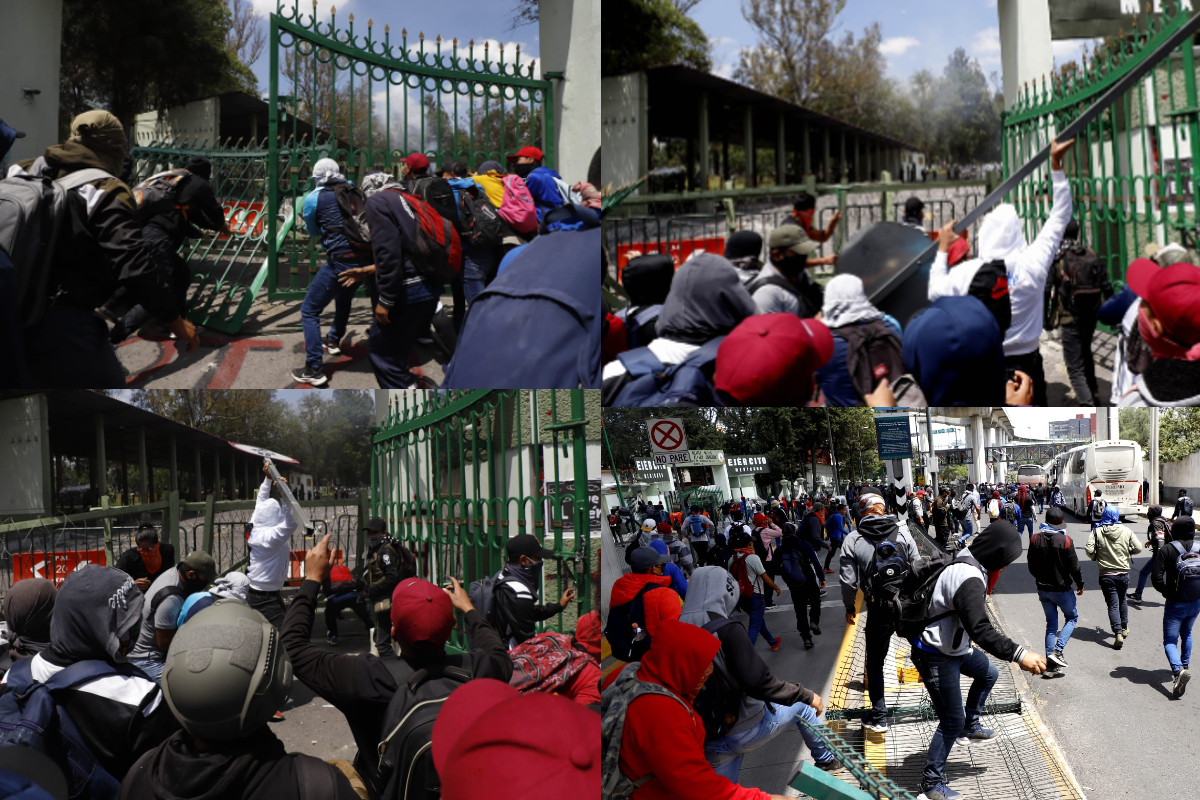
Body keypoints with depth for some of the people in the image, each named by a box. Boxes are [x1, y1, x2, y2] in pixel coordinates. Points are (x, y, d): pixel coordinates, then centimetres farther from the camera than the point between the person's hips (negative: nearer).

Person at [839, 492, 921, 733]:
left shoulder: (853, 540, -6)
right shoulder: (902, 531, -1)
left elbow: (848, 580, -6)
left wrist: (849, 607, 9)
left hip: (878, 610, -1)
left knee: (875, 662, 9)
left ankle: (879, 717, 11)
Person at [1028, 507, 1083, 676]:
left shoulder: (1035, 539, -4)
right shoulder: (1065, 540, -17)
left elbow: (1032, 566, 4)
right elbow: (1074, 566, -10)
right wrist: (1080, 584, 6)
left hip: (1042, 589, 4)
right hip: (1061, 589, -4)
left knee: (1051, 624, 13)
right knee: (1072, 617, 17)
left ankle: (1050, 665, 10)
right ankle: (1057, 651, -2)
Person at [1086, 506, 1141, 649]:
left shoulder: (1097, 531, -9)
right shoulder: (1126, 531, -3)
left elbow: (1089, 550, -16)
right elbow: (1138, 548, -2)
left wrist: (1095, 558, 5)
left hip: (1106, 575, -3)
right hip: (1123, 573, 3)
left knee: (1113, 604, -1)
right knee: (1122, 601, 24)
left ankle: (1118, 634, -13)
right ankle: (1124, 628, 35)